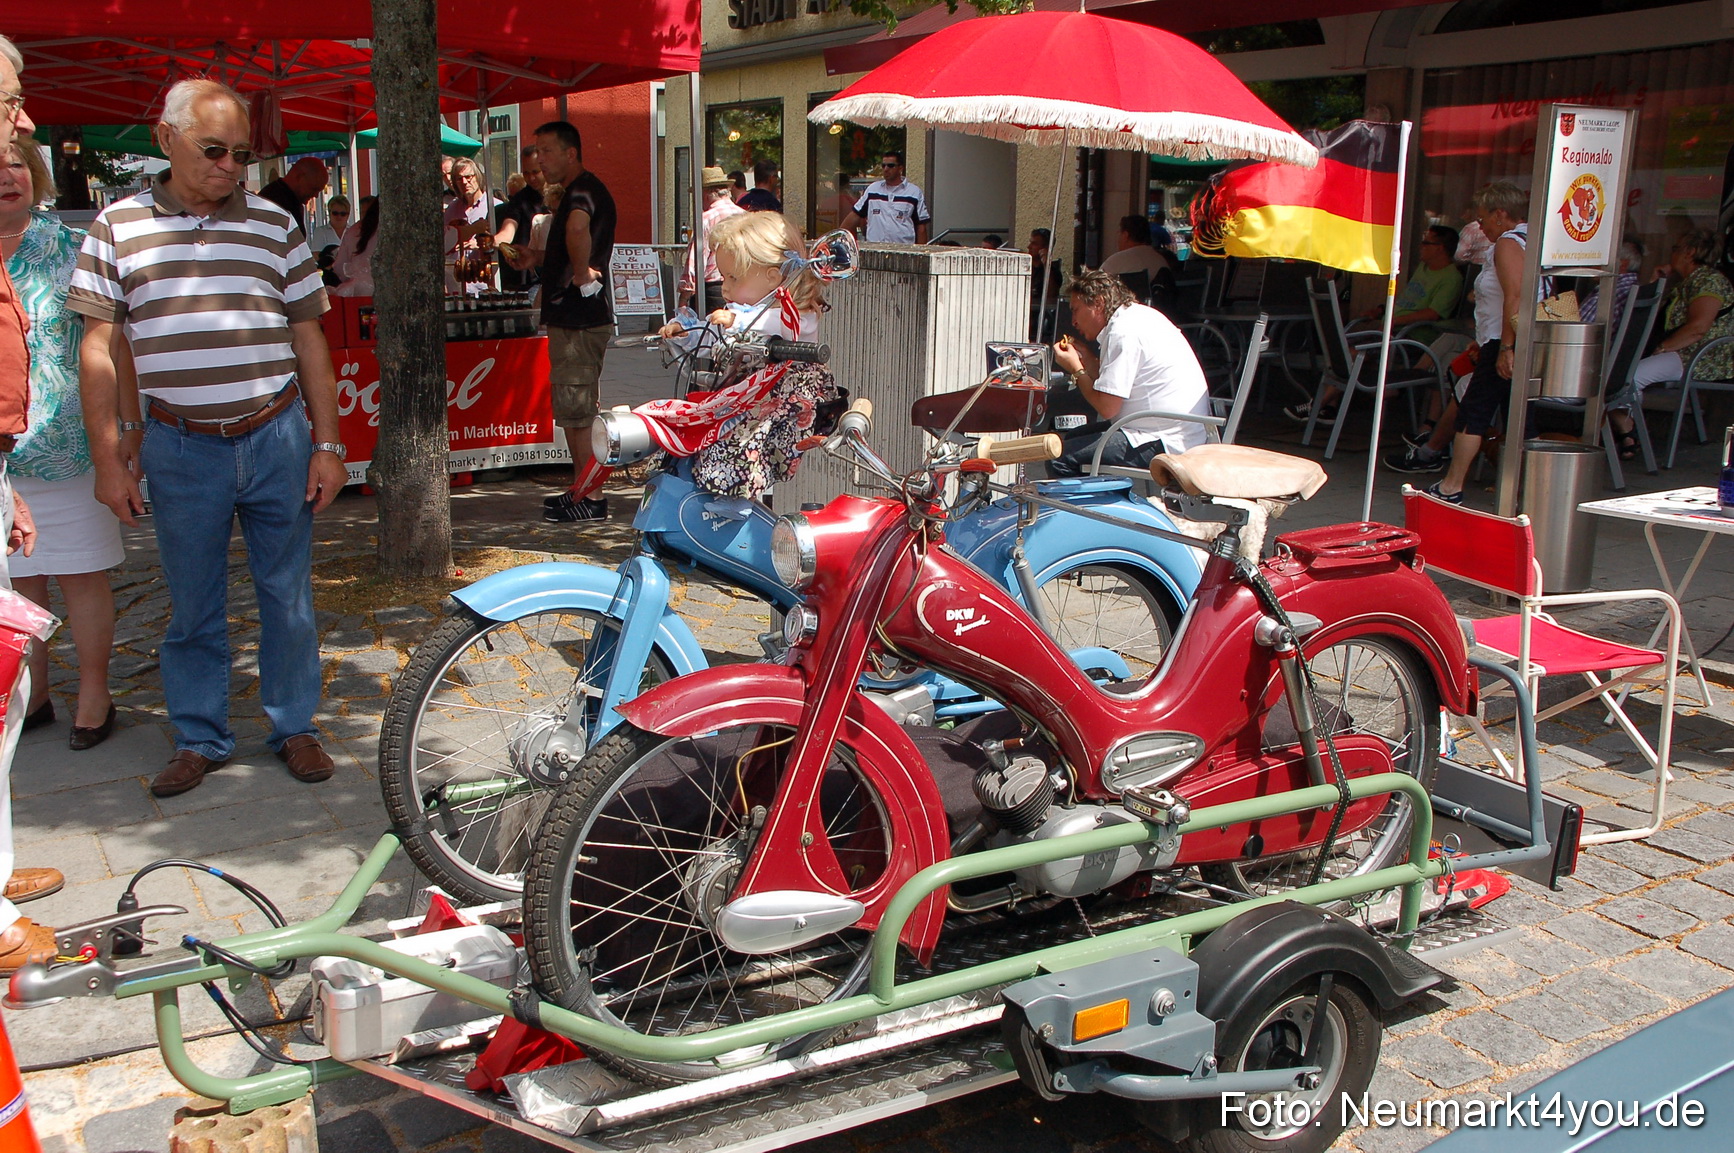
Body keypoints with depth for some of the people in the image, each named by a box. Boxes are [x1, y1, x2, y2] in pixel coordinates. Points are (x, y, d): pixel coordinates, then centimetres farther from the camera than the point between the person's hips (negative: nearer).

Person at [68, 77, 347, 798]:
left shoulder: (274, 225, 6)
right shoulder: (118, 226, 3)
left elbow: (309, 341, 8)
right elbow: (100, 350, 3)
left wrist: (327, 445, 4)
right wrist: (109, 458, -1)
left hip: (277, 440, 1)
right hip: (180, 448, 0)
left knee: (287, 595, 8)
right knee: (192, 604, 9)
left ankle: (293, 727, 24)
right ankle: (200, 739, 24)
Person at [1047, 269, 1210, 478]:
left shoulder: (1124, 331, -16)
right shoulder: (1141, 315, 15)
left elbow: (1107, 407, -19)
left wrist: (1075, 369, -5)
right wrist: (1086, 360, 10)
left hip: (1166, 444, -11)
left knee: (1061, 457, -17)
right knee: (1074, 437, 20)